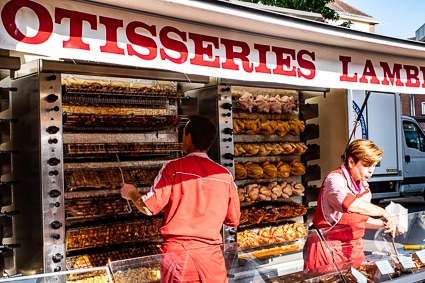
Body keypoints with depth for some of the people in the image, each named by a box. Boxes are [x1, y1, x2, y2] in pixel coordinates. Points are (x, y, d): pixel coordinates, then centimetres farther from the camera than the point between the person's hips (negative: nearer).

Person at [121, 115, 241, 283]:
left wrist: (131, 194, 12)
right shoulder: (225, 175, -1)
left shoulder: (173, 168, -8)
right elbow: (233, 220, 7)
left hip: (177, 252, -2)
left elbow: (149, 207, -8)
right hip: (210, 254, 2)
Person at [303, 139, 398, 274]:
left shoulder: (364, 186, 11)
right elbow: (349, 204, -37)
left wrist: (383, 224, 5)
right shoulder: (335, 179, -17)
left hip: (354, 249, 8)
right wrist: (383, 213, -30)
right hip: (328, 249, -8)